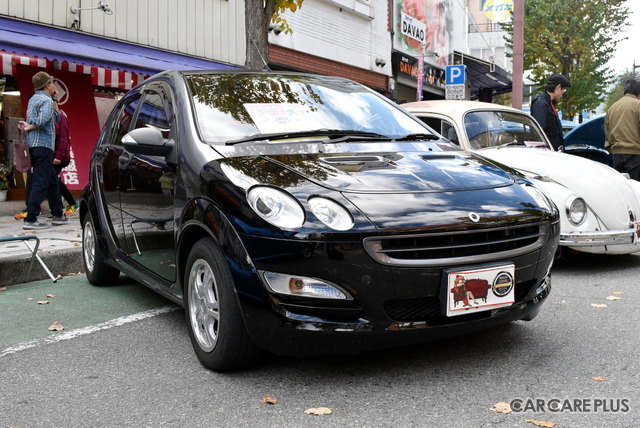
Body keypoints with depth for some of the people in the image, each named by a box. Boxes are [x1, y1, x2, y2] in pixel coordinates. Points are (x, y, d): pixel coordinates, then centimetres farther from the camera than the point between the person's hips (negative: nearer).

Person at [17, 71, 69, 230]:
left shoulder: (33, 99, 20)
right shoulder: (46, 100, -9)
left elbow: (56, 118, 25)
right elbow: (42, 120, -27)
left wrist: (54, 100, 20)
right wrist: (29, 127, -12)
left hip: (34, 145, 10)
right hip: (43, 145, -10)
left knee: (52, 180, 17)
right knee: (40, 183, -10)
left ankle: (58, 215, 23)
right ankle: (30, 219, -12)